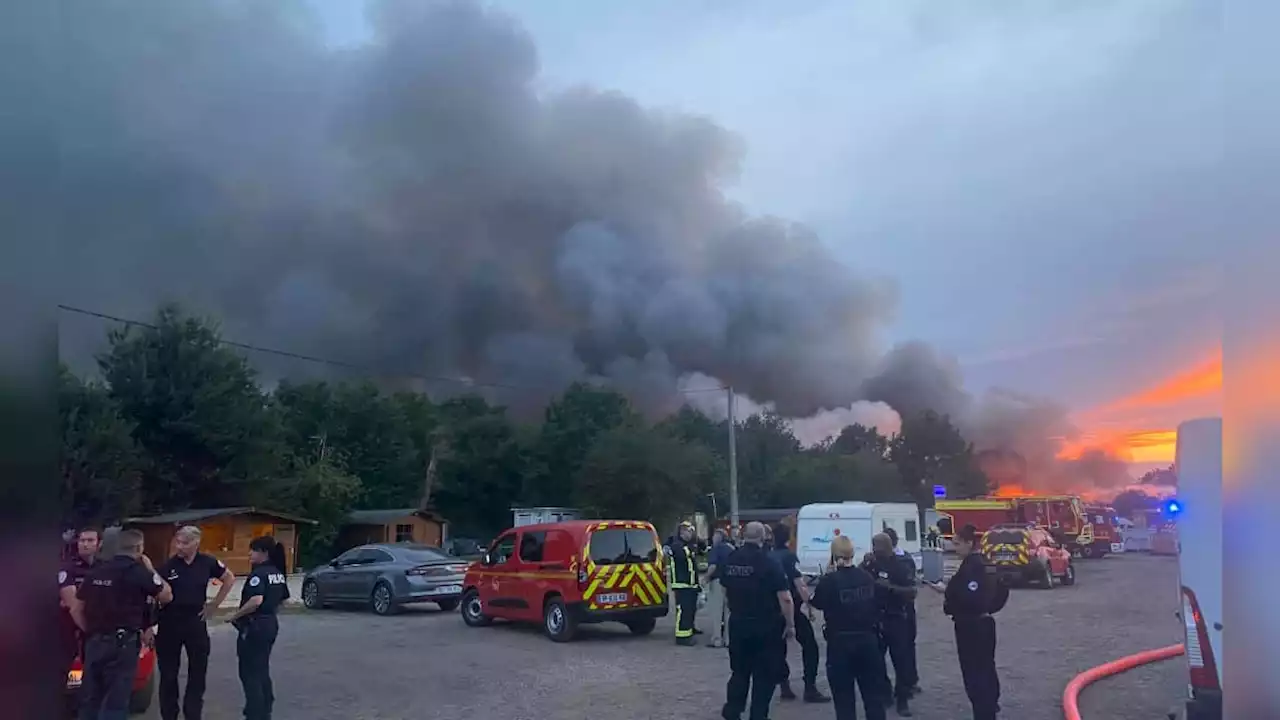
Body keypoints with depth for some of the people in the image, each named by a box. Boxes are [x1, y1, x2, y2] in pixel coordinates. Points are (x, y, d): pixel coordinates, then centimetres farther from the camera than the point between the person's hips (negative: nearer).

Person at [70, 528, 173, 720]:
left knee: (90, 697, 14)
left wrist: (90, 632, 19)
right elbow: (167, 596, 2)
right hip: (123, 643, -6)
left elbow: (76, 609, 12)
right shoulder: (139, 571, -8)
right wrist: (151, 570, 10)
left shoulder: (96, 571, 10)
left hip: (94, 641, 6)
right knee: (115, 701, -1)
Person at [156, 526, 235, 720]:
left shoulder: (207, 563, -3)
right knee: (168, 674, 7)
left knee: (198, 672, 9)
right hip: (169, 624, -2)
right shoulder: (167, 566, -9)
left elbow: (229, 579, 12)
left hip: (196, 622, 2)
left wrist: (214, 605, 7)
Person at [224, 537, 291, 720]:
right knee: (262, 671, 19)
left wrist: (235, 615, -19)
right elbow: (282, 600, 17)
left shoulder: (258, 573, -18)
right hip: (270, 624, 9)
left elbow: (256, 601, -31)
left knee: (250, 673, 0)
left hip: (254, 626, -9)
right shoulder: (278, 573, 9)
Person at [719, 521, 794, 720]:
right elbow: (785, 598, -17)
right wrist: (790, 625, -8)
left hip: (737, 623, 5)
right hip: (765, 626, -5)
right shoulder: (768, 563, -15)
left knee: (739, 670, 19)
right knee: (764, 675, 7)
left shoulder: (730, 560, 2)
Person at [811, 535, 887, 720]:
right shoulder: (867, 577, -2)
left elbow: (817, 603, -2)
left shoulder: (830, 579, -14)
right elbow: (878, 603, 7)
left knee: (843, 696, 6)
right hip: (868, 639, 3)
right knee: (874, 693, 13)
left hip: (840, 641, -3)